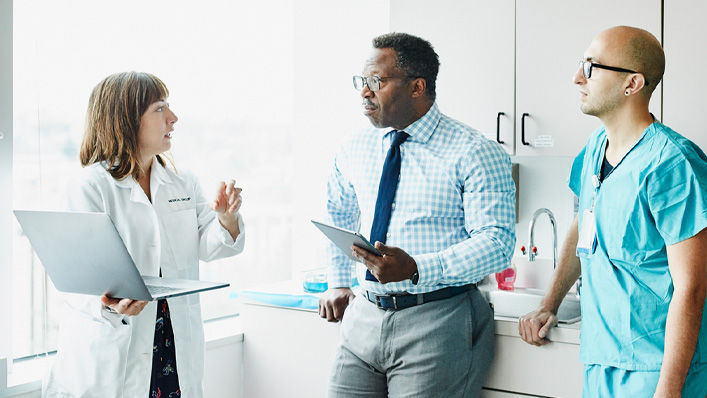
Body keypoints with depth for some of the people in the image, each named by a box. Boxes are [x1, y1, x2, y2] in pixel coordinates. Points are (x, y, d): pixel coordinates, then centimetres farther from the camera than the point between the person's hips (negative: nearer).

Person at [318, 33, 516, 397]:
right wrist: (338, 282, 19)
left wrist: (416, 269, -28)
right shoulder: (354, 151, 10)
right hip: (364, 318, 5)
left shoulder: (474, 154, -9)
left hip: (437, 322, -5)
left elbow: (497, 242, -17)